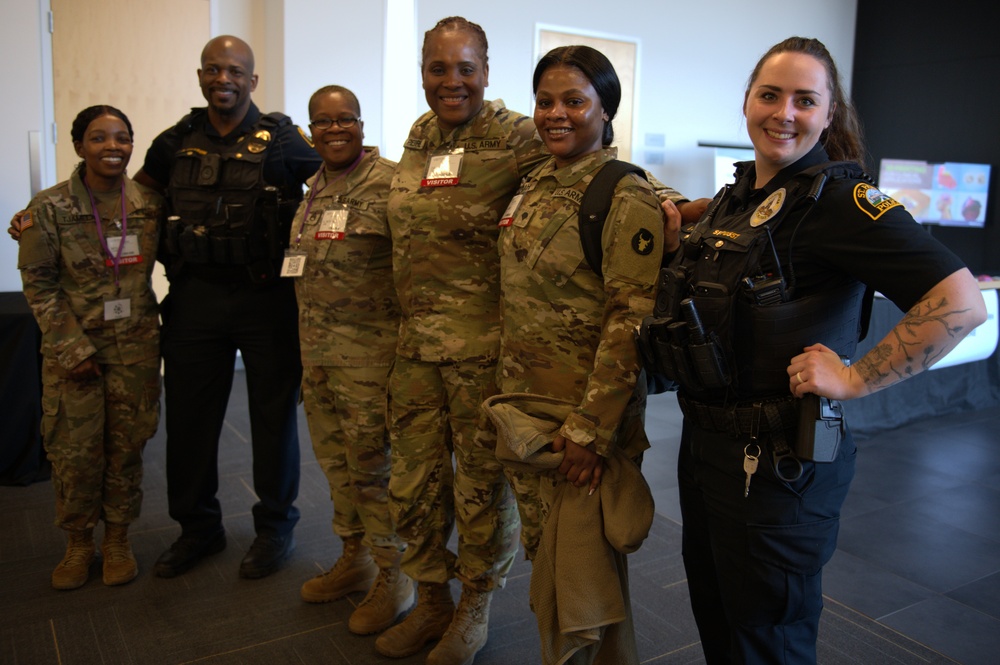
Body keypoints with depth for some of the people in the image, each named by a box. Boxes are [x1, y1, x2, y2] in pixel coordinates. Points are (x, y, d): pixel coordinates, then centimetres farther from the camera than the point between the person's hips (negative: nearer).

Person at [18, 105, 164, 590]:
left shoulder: (150, 203, -1)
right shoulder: (49, 208, -8)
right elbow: (39, 283, -6)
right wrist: (73, 348, -11)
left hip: (136, 346, 2)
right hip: (72, 346, -2)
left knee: (127, 446, 9)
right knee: (75, 450, 4)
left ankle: (117, 539, 26)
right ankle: (79, 542, 26)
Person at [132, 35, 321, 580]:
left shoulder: (281, 139, -1)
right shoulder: (177, 141, 9)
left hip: (266, 296, -3)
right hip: (194, 296, 4)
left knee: (273, 415, 7)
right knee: (188, 417, 10)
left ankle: (275, 526, 26)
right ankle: (197, 528, 29)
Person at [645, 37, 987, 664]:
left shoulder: (839, 197, -17)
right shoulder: (736, 195, 8)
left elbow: (962, 302, -26)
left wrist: (854, 378, -22)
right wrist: (676, 228, 9)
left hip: (778, 464, -8)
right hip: (704, 442, 8)